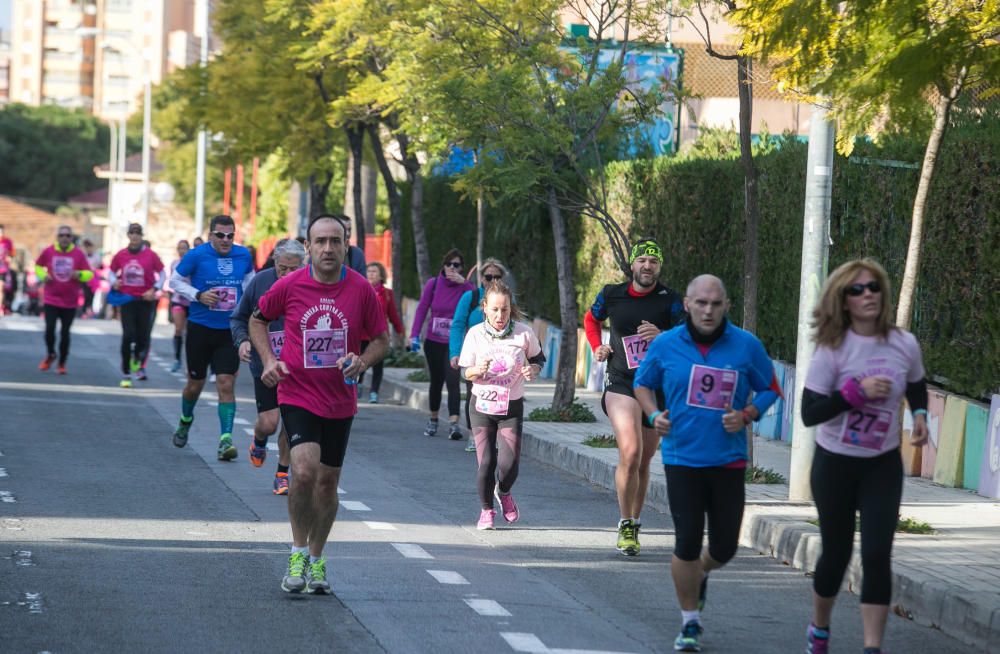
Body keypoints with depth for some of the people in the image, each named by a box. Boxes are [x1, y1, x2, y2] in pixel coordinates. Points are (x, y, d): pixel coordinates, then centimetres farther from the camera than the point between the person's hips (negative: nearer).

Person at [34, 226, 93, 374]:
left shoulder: (79, 254, -5)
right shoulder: (48, 252, -3)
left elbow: (89, 273, -1)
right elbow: (38, 266, 13)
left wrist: (79, 274, -23)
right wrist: (43, 275, -7)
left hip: (70, 302, 0)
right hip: (51, 299, 0)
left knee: (65, 332, 5)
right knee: (49, 329, -9)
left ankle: (62, 363, 22)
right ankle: (50, 355, 20)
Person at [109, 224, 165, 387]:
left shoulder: (150, 255, -5)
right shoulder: (120, 255, 1)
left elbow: (162, 273, 2)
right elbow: (111, 272, 14)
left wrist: (154, 289, -10)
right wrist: (114, 282, -7)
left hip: (145, 300, -1)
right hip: (127, 299, 1)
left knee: (143, 336, 3)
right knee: (128, 335, -8)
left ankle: (139, 365, 32)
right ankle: (126, 374, -2)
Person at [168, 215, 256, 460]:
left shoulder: (244, 256, 2)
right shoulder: (197, 255, -8)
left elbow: (250, 279, 21)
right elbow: (175, 281, 1)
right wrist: (198, 295, -14)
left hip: (229, 331, 1)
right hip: (200, 328, -1)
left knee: (226, 384, -10)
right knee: (195, 383, 12)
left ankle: (226, 439, -12)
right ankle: (185, 421, 41)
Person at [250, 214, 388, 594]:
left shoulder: (361, 289, -4)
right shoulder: (289, 285, -6)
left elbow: (381, 339, 6)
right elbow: (258, 320, 11)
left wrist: (363, 362, -14)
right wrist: (269, 359, -3)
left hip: (340, 401, 2)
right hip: (297, 395, -2)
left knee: (327, 482, 11)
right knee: (304, 471, -21)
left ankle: (316, 559, 28)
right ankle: (298, 552, -2)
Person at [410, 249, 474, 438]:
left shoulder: (465, 287, -5)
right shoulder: (433, 284, -1)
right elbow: (422, 309, -1)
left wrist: (464, 283, -29)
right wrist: (414, 335, -10)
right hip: (433, 342, 2)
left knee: (452, 381, -15)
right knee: (436, 381, 14)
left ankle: (454, 423, -22)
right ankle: (433, 420, 30)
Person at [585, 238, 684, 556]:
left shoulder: (670, 300, -3)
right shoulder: (611, 294, 2)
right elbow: (591, 319, 23)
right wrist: (597, 347, 7)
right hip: (620, 385, -1)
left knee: (643, 462, 11)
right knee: (630, 454, -20)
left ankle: (634, 526, 27)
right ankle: (625, 527, -8)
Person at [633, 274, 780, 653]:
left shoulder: (747, 346, -4)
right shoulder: (665, 345, -2)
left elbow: (770, 389, 8)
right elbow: (643, 384, 14)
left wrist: (747, 416, -11)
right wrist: (653, 415, -5)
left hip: (728, 461, 1)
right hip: (682, 459, -1)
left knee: (724, 546, 6)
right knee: (687, 542, -5)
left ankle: (701, 573, 44)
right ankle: (690, 624, 12)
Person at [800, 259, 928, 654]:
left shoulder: (904, 344, -5)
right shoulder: (832, 350, -14)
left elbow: (916, 388, 16)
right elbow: (809, 413, -19)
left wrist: (919, 416, -4)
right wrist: (857, 392, -28)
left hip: (883, 466, 2)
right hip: (835, 463, -2)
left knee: (877, 555, -9)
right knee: (837, 551, 10)